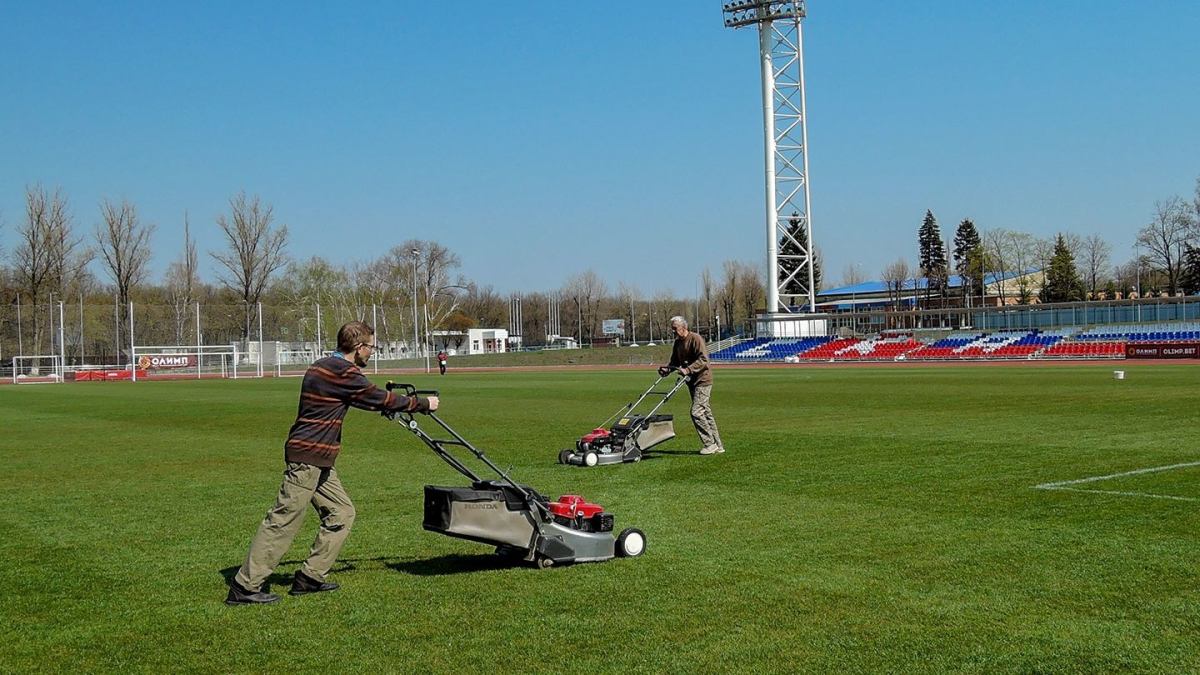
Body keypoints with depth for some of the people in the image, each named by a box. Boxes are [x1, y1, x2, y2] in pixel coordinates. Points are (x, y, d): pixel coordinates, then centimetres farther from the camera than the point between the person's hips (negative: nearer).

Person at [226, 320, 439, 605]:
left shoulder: (323, 367, 17)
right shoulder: (344, 372, -14)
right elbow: (381, 400, -7)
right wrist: (423, 404, 6)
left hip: (319, 461, 10)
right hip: (307, 457, -10)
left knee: (341, 513, 12)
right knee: (285, 520, -7)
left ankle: (310, 578, 15)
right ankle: (244, 587, -3)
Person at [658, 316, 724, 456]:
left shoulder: (695, 339, -15)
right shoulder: (677, 343, 11)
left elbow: (703, 359, -23)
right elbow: (675, 361, 17)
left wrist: (688, 370, -32)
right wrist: (667, 369, -3)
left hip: (702, 380, -9)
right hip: (692, 382, 9)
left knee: (696, 412, -14)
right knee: (706, 413, 11)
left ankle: (710, 443, -5)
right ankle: (718, 445, 16)